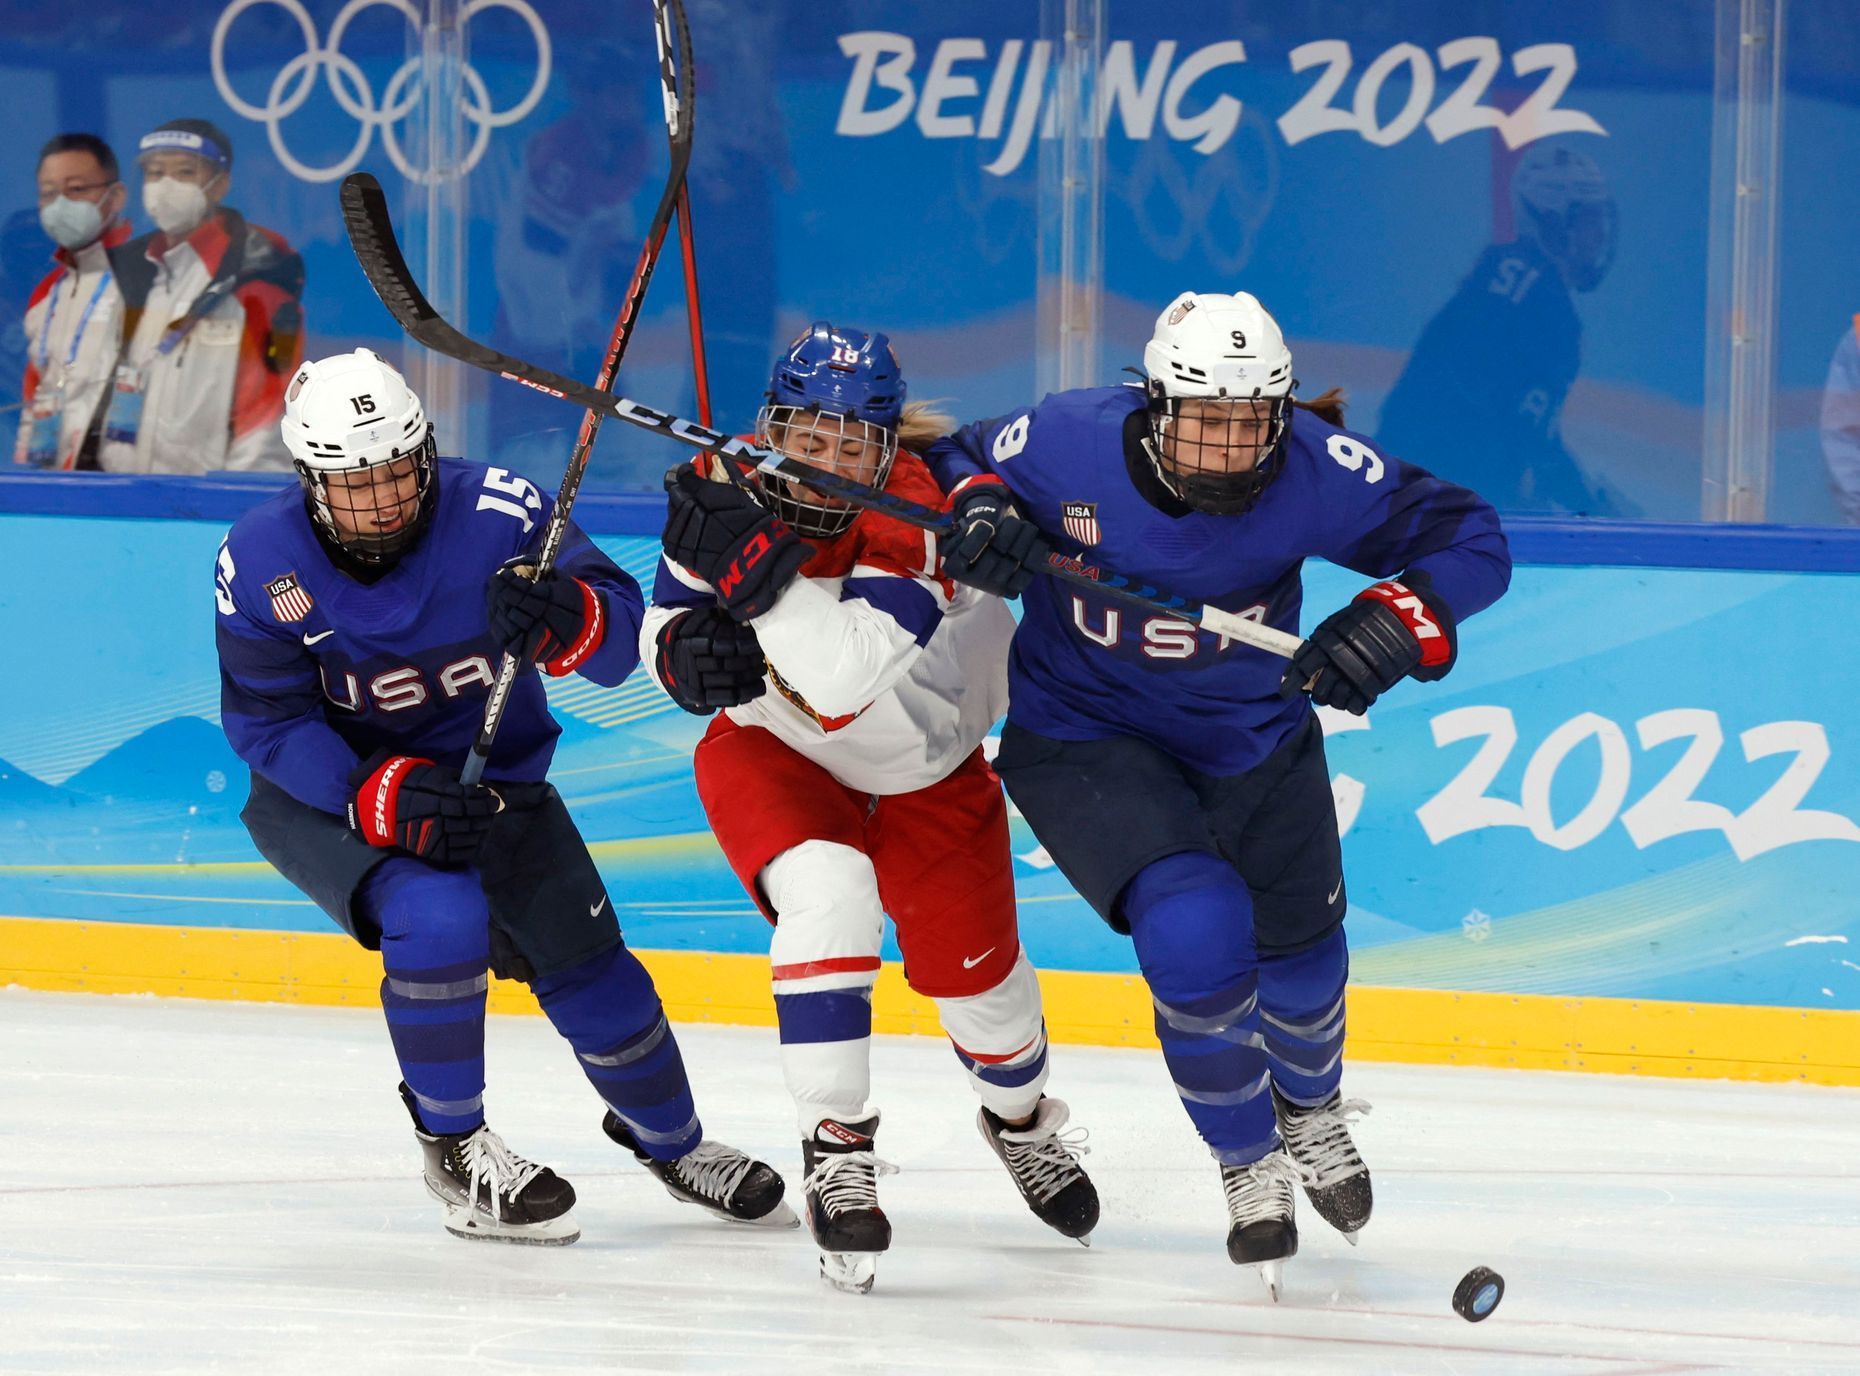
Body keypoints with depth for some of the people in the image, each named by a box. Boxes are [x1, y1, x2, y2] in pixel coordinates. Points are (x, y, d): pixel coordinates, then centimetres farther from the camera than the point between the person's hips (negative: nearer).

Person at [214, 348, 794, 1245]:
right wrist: (384, 797, -33)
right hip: (323, 791, -2)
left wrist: (567, 618, -52)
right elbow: (269, 725, -18)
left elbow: (622, 639, -27)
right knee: (437, 918, -29)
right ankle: (454, 1150, -8)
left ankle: (668, 1138, 33)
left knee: (586, 964, 3)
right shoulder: (261, 564, -21)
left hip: (489, 775, 2)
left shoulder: (496, 514, -24)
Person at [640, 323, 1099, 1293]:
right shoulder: (730, 485, -21)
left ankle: (1021, 1117, 47)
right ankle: (838, 1150, -19)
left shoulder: (915, 522, -35)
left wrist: (758, 563, -56)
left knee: (973, 967, 11)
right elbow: (666, 626, -8)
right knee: (828, 894, -29)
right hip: (770, 750, 1)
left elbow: (847, 679, -48)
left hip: (923, 766, -1)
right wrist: (688, 647, -31)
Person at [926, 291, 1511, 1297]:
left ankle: (1310, 1110, 57)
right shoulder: (1068, 443, -26)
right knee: (1196, 932, -23)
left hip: (1254, 741, 3)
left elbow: (1467, 536, -19)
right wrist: (977, 513, -28)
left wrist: (1397, 621, -37)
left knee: (1299, 953, 20)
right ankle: (1250, 1165, 3)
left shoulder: (1313, 468, -25)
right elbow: (950, 463, -5)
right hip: (1085, 740, -3)